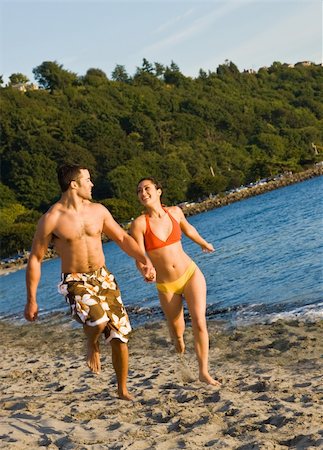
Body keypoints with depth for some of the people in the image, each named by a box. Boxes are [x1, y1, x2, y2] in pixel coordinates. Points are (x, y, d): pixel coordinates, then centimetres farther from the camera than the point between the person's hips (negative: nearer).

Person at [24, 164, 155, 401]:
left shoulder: (98, 211, 3)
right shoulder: (51, 219, -10)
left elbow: (122, 238, 13)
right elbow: (35, 259, -4)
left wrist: (145, 260, -2)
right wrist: (31, 300, -4)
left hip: (103, 277, 5)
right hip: (75, 281, -5)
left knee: (120, 334, 1)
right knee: (98, 319, -33)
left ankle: (123, 390, 21)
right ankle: (92, 344, 4)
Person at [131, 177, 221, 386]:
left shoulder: (175, 211, -4)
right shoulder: (139, 223, -16)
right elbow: (140, 259, -17)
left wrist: (203, 243, 37)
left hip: (191, 274, 1)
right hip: (166, 286, -1)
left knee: (199, 322, -13)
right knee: (177, 330, 16)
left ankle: (204, 372, -1)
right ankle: (179, 339, 55)